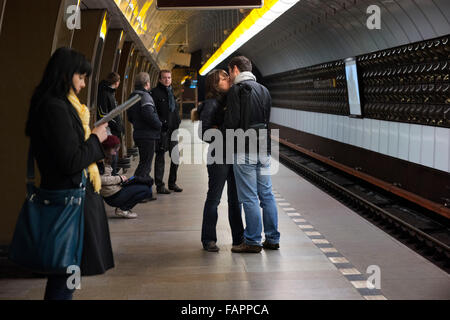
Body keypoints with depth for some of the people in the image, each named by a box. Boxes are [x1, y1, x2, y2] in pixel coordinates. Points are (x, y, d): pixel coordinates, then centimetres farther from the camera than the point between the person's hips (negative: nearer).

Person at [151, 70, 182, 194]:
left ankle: (172, 182, 21)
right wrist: (161, 122, -17)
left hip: (173, 128, 7)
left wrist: (177, 121, 12)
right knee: (160, 156, -2)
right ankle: (159, 185, 5)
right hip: (162, 129, -7)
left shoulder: (171, 92, 17)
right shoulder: (155, 92, -7)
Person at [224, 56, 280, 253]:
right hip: (263, 149, 7)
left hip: (244, 150, -7)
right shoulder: (263, 90, 16)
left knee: (249, 197, -2)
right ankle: (272, 239, 16)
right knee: (267, 194, 11)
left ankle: (253, 241, 3)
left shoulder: (236, 90, -7)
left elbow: (232, 121, -14)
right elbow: (267, 120, 16)